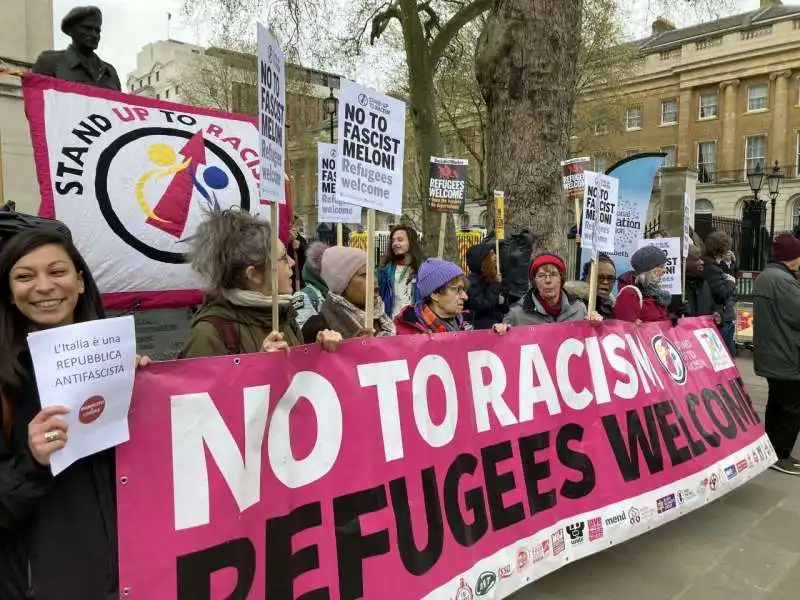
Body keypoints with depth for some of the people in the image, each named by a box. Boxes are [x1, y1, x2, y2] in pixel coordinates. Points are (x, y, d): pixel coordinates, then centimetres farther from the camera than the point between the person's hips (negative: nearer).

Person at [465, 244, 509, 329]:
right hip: (483, 328, -7)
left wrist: (502, 300, -8)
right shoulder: (473, 281, -14)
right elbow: (483, 306, -24)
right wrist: (496, 285, -17)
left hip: (498, 324, 8)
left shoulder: (492, 278, 9)